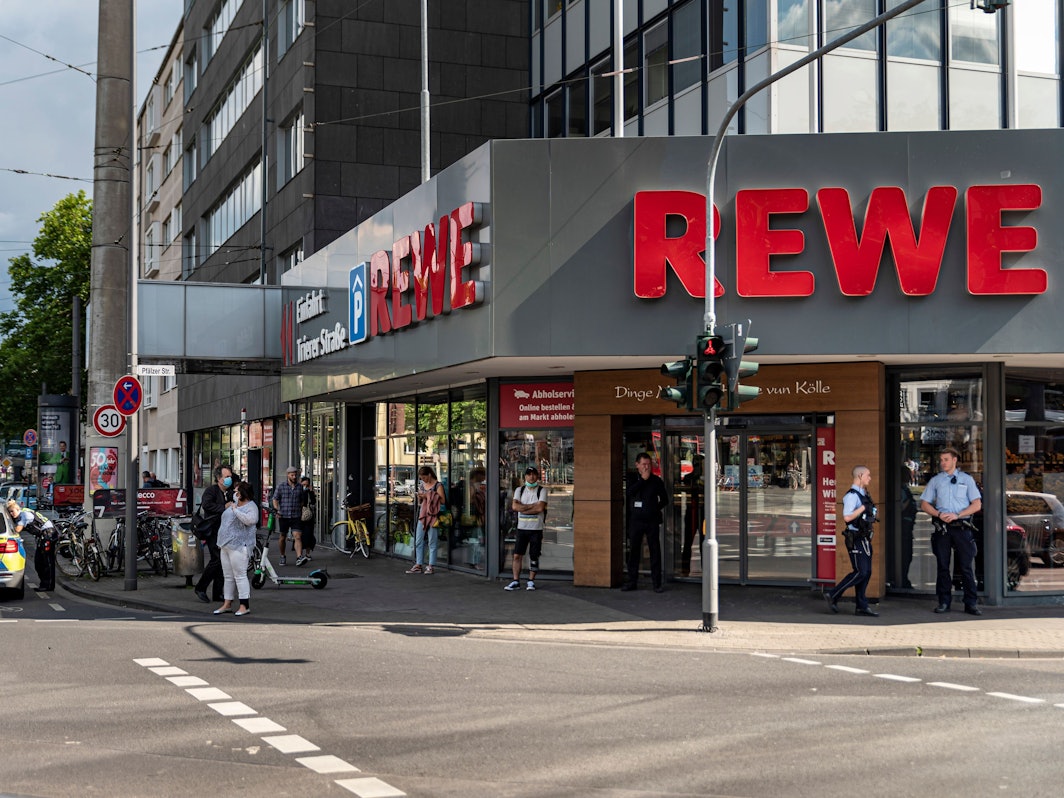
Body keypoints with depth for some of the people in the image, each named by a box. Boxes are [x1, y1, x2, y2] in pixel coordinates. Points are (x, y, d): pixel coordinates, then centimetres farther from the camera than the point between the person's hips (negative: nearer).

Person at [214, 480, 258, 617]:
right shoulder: (232, 505, 17)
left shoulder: (251, 506, -9)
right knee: (228, 576, 12)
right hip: (226, 546, 9)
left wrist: (235, 509, -21)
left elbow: (250, 520, -28)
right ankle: (227, 604, 17)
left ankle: (245, 606, -5)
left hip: (239, 546, -9)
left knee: (240, 576, -8)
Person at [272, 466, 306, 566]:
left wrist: (302, 512, 14)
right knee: (282, 537, 11)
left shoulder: (299, 487, 9)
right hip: (283, 516, 0)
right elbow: (275, 500, 2)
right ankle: (282, 557, 28)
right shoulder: (280, 487, 2)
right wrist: (277, 510, -12)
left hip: (296, 517, 0)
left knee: (298, 537, -14)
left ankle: (299, 558, -25)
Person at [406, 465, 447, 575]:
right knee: (419, 541, 6)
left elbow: (443, 501, -13)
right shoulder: (423, 485, 16)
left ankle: (431, 566, 2)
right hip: (422, 515, 7)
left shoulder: (438, 485, -4)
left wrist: (428, 496, -15)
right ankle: (418, 565, 11)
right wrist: (420, 497, 1)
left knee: (432, 542, -3)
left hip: (432, 516, -7)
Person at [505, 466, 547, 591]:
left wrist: (522, 508, -11)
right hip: (522, 528, 2)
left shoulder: (542, 490, -1)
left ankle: (531, 581, 12)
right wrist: (532, 506, -12)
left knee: (534, 556, 2)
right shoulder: (519, 490, 7)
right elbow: (515, 506, -6)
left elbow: (540, 508, -15)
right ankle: (516, 582, 4)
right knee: (517, 555, -1)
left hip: (536, 529, -2)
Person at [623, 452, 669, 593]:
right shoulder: (632, 480, 7)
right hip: (635, 520, 1)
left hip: (652, 521, -1)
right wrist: (643, 479, -13)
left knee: (655, 551, -2)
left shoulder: (656, 480, 5)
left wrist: (655, 509, 0)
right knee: (633, 551, 5)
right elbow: (630, 493, -14)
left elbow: (664, 500, 11)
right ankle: (632, 581, 12)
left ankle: (657, 582, 1)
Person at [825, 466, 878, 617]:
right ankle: (833, 595, -3)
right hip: (856, 540, -9)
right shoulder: (852, 495, -15)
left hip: (865, 540, 9)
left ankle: (861, 606, 10)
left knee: (866, 573, 7)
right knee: (860, 572, -12)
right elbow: (847, 517, -26)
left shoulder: (863, 495, 16)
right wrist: (863, 507, -20)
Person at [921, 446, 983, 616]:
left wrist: (957, 515, -11)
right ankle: (944, 602, 9)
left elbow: (977, 505, 2)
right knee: (943, 566, 3)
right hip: (942, 527, 2)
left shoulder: (966, 479, 8)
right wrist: (939, 514, -8)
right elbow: (924, 504, 10)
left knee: (967, 566, -3)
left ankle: (971, 603, -1)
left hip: (962, 527, -2)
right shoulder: (935, 480, 12)